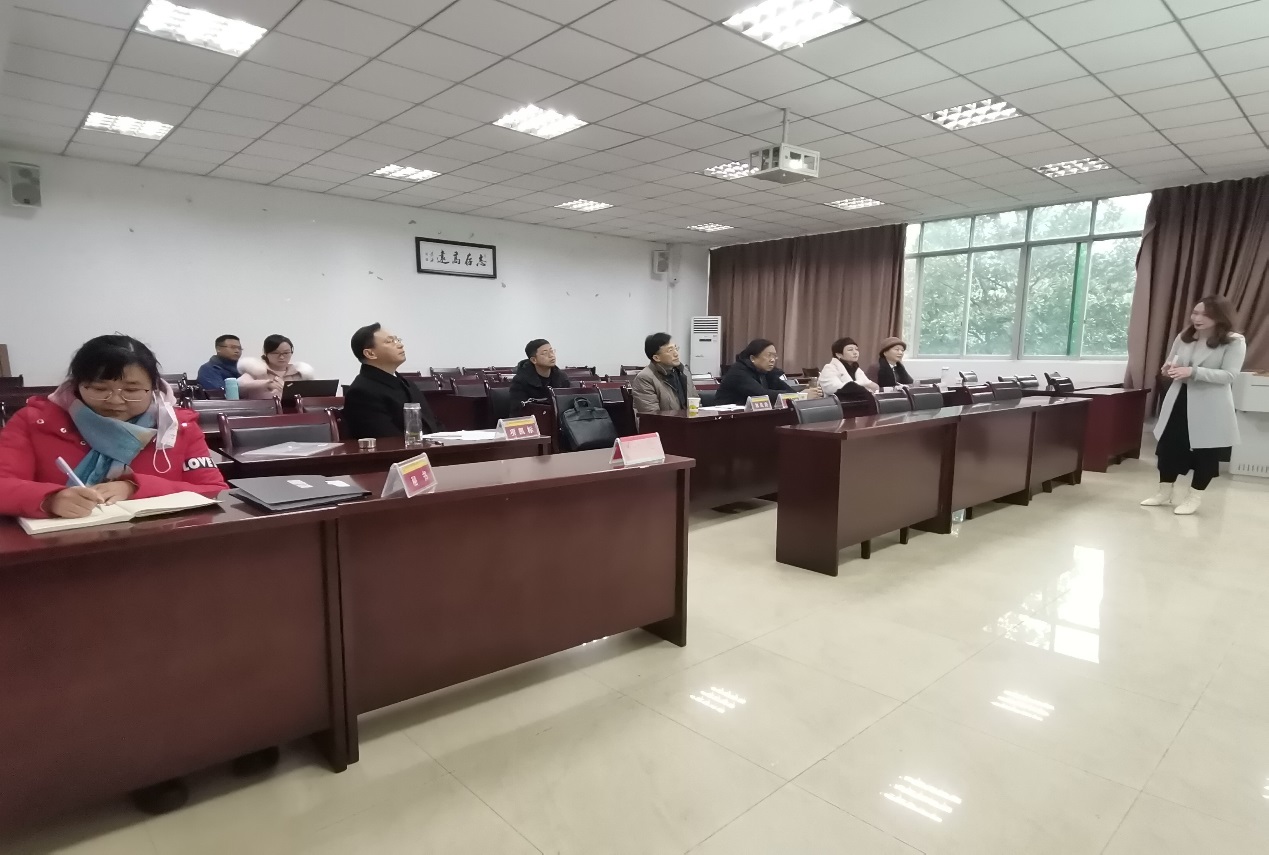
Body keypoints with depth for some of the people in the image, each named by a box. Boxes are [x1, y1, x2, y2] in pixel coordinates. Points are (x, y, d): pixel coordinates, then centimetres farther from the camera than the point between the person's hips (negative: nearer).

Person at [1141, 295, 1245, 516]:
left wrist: (1193, 371, -28)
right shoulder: (1184, 337, 7)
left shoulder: (1234, 342, -8)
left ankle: (1194, 497, 19)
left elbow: (1229, 375, -16)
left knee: (1205, 451, 5)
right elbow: (1169, 364, 17)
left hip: (1210, 407, -5)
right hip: (1179, 400, 5)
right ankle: (1165, 491, 23)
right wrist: (1168, 369, -9)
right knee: (1168, 445, 9)